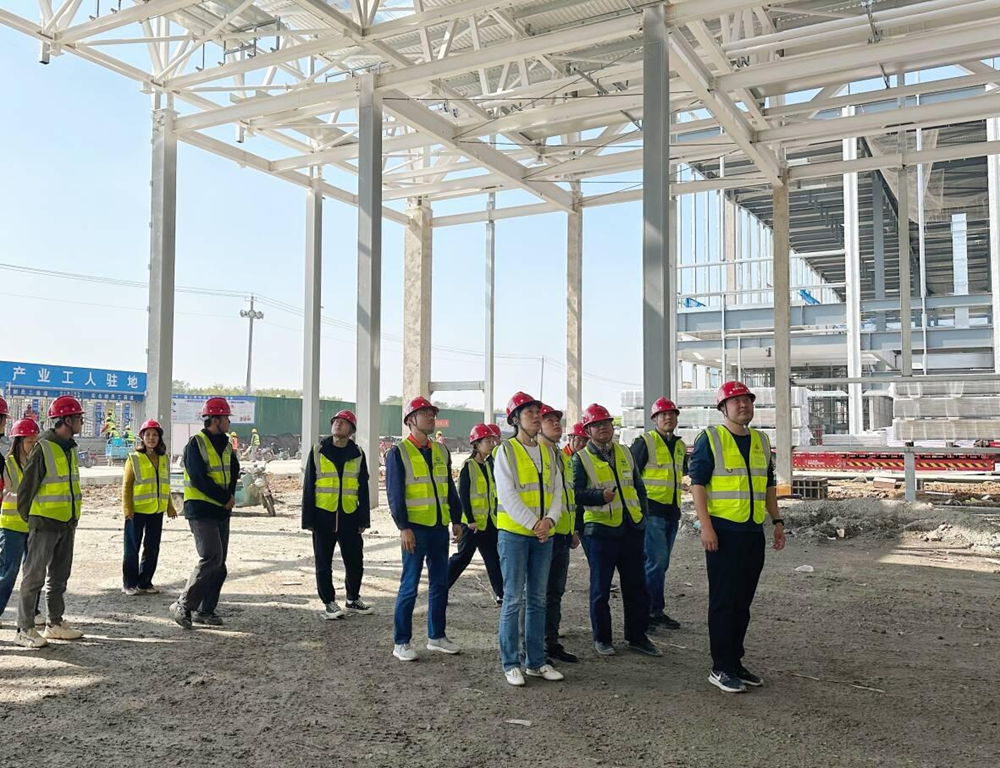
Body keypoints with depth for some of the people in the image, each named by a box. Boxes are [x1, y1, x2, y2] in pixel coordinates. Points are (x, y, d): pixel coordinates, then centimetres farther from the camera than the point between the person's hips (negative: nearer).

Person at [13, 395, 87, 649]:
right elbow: (26, 487, -11)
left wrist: (73, 518, 15)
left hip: (67, 523, 8)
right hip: (45, 523, -8)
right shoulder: (43, 448, -14)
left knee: (59, 576, 15)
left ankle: (55, 623, 24)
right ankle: (25, 630, 4)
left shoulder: (70, 448, 11)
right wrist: (28, 519, -4)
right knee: (34, 576, -2)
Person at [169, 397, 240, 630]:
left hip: (221, 510, 8)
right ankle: (184, 606, -7)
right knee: (211, 558, -17)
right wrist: (225, 498, -13)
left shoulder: (225, 445, 13)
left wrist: (229, 496, 3)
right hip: (201, 510, -8)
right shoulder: (195, 444, -11)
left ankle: (205, 610, 15)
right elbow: (199, 479, -19)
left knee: (219, 562, 7)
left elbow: (234, 471, 21)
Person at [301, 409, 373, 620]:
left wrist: (363, 519, 3)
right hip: (324, 516, -1)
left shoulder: (358, 454, 5)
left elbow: (363, 489, 8)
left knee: (355, 561, 8)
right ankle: (329, 602, 18)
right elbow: (308, 486, 1)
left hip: (349, 516, 2)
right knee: (324, 564, 6)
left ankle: (353, 599, 26)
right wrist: (308, 518, -3)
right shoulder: (318, 451, 0)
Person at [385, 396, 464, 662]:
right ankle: (401, 642, 8)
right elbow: (394, 493, -10)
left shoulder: (441, 451, 13)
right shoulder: (398, 452, -5)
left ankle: (436, 637, 23)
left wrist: (457, 519, 13)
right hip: (415, 528, -6)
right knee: (410, 586, -2)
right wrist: (403, 527, -15)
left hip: (440, 527, 6)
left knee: (440, 583, 11)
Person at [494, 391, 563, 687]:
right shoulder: (506, 451, -6)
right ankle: (510, 664, 8)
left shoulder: (548, 452, 11)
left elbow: (556, 491, 6)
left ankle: (536, 661, 19)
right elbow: (508, 495, -14)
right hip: (514, 533, -5)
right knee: (513, 599, -1)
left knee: (537, 599, 11)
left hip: (544, 534, 6)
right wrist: (533, 524, -18)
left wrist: (550, 519, -12)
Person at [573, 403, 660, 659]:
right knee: (601, 588, 3)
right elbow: (576, 493, -11)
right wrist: (600, 496, -26)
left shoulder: (625, 453, 13)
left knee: (636, 585, 11)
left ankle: (637, 636, 23)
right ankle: (602, 638, 17)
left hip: (631, 528, 5)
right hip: (601, 530, -5)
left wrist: (642, 514, 10)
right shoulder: (581, 458, -3)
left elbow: (638, 486, 19)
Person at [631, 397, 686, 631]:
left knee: (661, 563, 11)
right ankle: (654, 611, -4)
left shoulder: (680, 446, 14)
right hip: (651, 510, -7)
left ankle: (652, 610, 18)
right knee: (657, 560, -11)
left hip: (671, 512, 7)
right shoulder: (645, 442, -8)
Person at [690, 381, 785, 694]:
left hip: (754, 531, 6)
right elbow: (697, 483, -10)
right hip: (723, 532, -6)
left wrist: (777, 521, 16)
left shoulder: (761, 441, 14)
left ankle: (735, 662, 21)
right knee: (723, 602, -2)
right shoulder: (710, 439, -6)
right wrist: (706, 526, -17)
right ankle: (720, 669, 5)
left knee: (743, 602, 11)